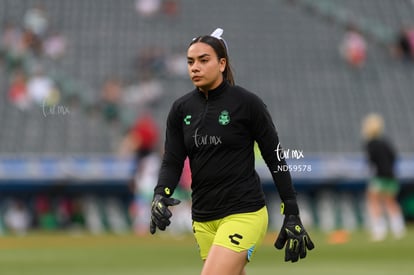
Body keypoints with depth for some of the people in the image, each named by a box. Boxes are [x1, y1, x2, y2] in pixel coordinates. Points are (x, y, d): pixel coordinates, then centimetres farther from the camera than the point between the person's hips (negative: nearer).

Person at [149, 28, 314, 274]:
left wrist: (292, 215, -5)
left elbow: (276, 159, -3)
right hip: (203, 218, 6)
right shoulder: (181, 109, 6)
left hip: (244, 214, -6)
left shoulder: (247, 103, -7)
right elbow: (172, 161, 4)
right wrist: (160, 195, -17)